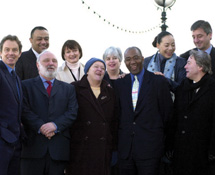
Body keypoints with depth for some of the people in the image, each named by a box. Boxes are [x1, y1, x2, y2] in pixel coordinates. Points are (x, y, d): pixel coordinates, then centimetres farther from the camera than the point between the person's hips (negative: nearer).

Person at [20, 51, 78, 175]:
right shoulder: (26, 85, 11)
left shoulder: (68, 88, 18)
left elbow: (73, 112, 5)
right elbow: (25, 111, -2)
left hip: (59, 149, 2)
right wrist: (40, 126, -16)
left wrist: (56, 125, -12)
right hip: (33, 146, -2)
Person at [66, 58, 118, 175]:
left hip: (103, 149, 3)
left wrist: (114, 147, 10)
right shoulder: (75, 89, 4)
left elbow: (115, 121, 15)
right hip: (80, 147, -3)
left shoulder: (110, 93, 15)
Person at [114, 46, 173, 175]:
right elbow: (117, 112, 14)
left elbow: (167, 112, 2)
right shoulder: (120, 84, 11)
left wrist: (158, 135, 6)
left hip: (150, 148, -3)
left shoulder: (159, 81, -1)